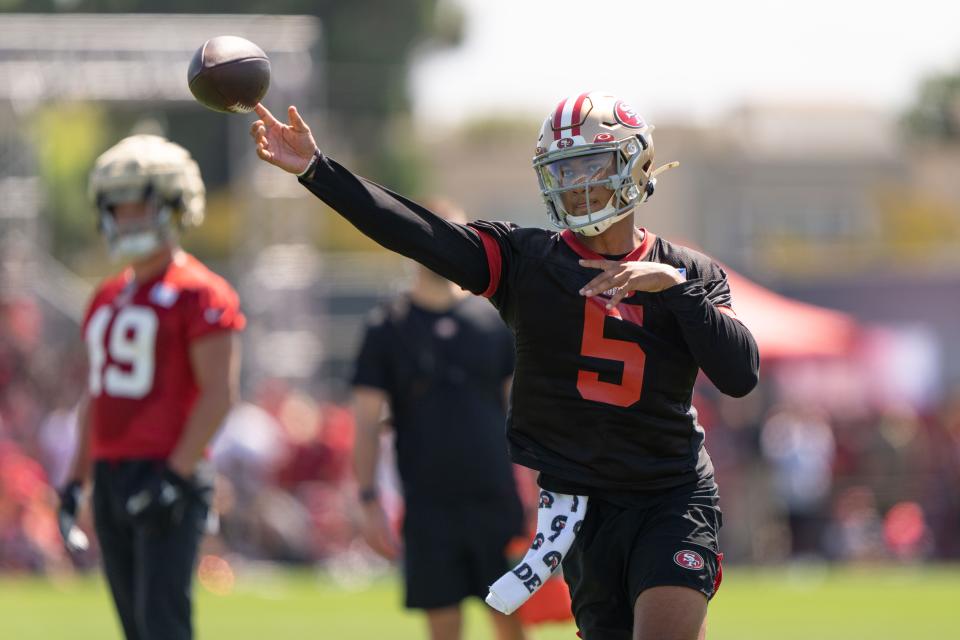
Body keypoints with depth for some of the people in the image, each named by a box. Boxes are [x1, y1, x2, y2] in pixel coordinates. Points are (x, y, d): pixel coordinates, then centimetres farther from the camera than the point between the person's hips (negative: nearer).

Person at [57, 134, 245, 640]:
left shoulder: (198, 295, -8)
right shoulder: (107, 300, 17)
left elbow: (219, 393, -14)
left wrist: (174, 475, -19)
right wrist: (76, 480, 17)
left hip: (167, 474, -8)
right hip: (111, 477, 8)